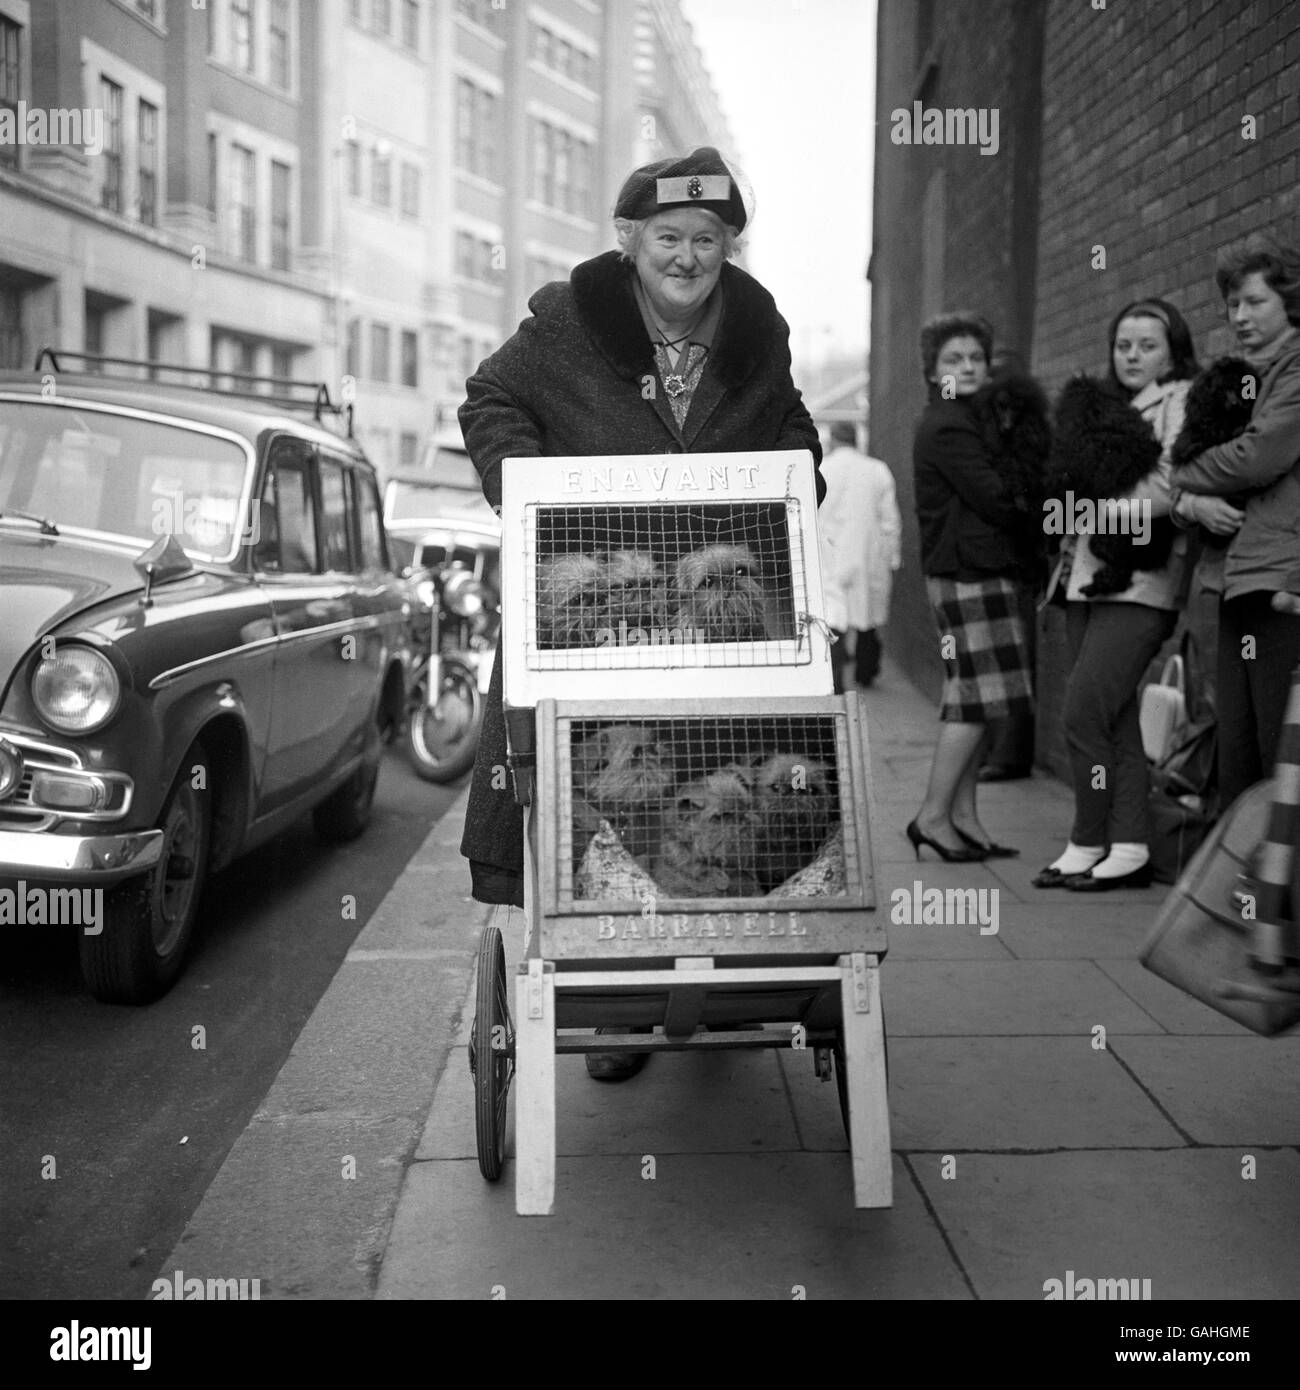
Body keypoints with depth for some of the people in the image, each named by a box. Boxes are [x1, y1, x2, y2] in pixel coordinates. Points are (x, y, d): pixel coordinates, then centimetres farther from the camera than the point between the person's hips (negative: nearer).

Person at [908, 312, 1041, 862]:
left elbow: (993, 496, 17)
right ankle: (934, 816, -3)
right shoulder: (949, 426, -11)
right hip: (969, 572, -10)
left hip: (974, 570, 10)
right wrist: (1049, 524, -4)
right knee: (976, 698, -8)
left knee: (974, 698, 10)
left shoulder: (965, 420, 21)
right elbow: (996, 501, -16)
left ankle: (963, 815, 14)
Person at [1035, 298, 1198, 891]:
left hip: (1140, 581, -7)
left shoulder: (1181, 403, -1)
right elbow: (1073, 484, 20)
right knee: (1114, 716, 6)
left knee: (1084, 712, -10)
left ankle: (1088, 844, 1)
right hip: (1088, 578, 7)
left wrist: (1097, 508, -7)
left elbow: (1167, 490, -13)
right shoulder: (1103, 405, 20)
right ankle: (1129, 846, 11)